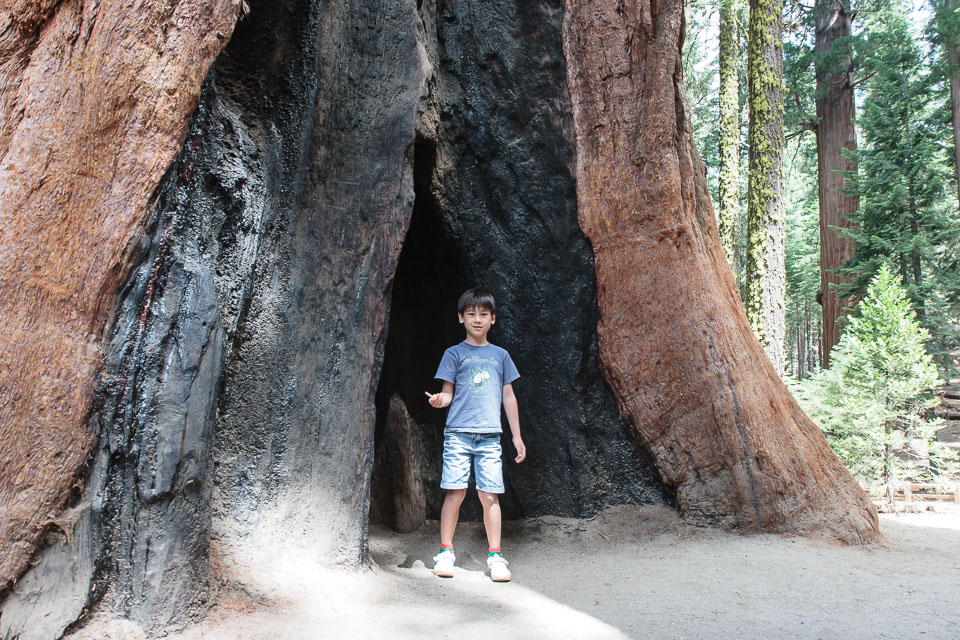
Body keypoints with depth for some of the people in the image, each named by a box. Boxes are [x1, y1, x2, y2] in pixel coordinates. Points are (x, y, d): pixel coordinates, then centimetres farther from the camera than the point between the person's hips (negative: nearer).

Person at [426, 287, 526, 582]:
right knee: (455, 491, -3)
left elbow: (508, 396, 16)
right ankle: (445, 552, 11)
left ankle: (495, 556, 8)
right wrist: (439, 400, -21)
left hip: (490, 436, 2)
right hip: (458, 433, -1)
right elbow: (448, 393, 4)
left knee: (490, 495, -1)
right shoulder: (454, 353, 7)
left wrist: (517, 436, 15)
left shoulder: (500, 355, 14)